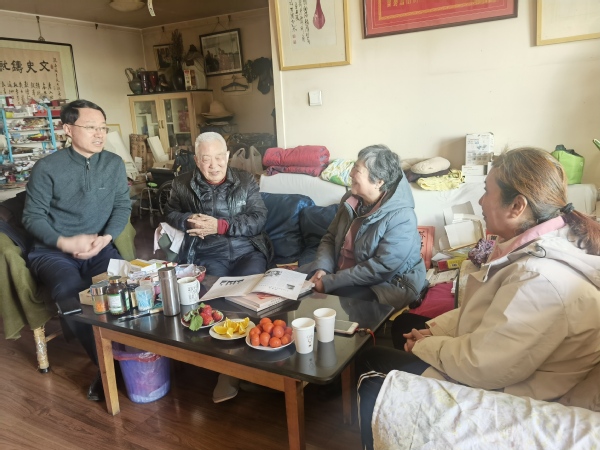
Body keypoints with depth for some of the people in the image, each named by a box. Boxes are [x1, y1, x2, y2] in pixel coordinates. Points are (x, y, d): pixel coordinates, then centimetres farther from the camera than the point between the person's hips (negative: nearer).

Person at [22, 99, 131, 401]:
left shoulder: (114, 164, 6)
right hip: (53, 251, -2)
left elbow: (123, 206, 4)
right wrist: (66, 242, -18)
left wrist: (106, 238, -14)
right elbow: (32, 217, -2)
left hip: (99, 248, 2)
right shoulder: (47, 167, -3)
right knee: (69, 290, -33)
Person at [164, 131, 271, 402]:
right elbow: (170, 215, 13)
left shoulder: (246, 181, 8)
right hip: (208, 256, 0)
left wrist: (220, 225, -13)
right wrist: (188, 221, -10)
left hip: (247, 251, 0)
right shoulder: (182, 184, 12)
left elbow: (259, 219, -1)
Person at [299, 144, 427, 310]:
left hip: (386, 285, -7)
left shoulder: (400, 217, -23)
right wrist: (322, 268, -14)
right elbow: (330, 238, 7)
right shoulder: (352, 201, 0)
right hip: (342, 271, 7)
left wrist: (330, 282, -26)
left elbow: (382, 268, -27)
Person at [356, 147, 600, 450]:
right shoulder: (542, 241, -3)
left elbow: (479, 365, -30)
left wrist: (427, 344, -13)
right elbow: (486, 309, 8)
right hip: (489, 359, 10)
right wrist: (435, 329, 0)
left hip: (496, 392, -9)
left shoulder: (541, 279, -34)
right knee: (402, 324, 21)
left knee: (374, 388, -4)